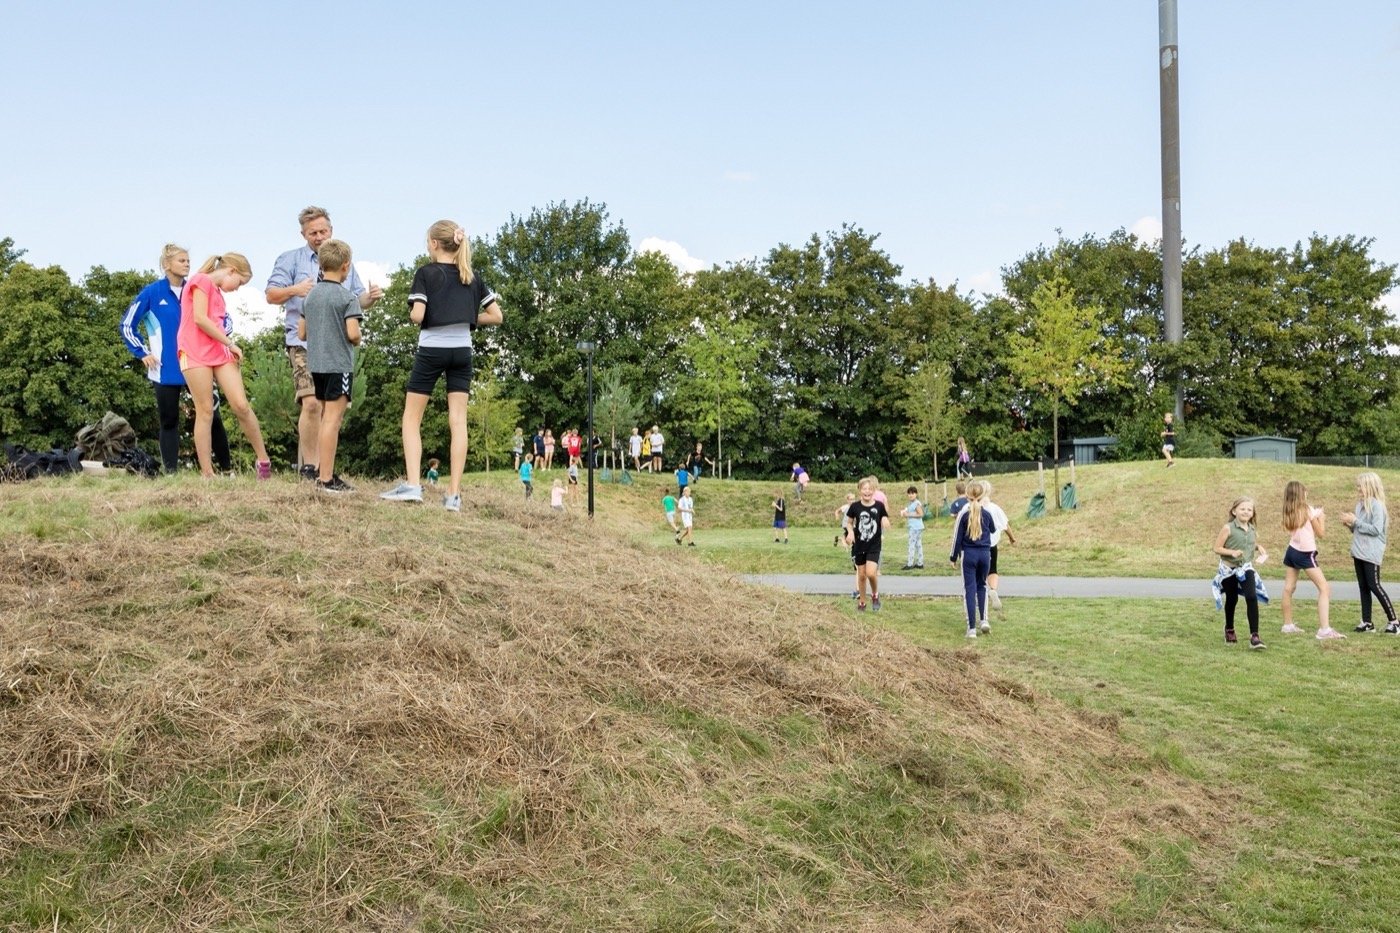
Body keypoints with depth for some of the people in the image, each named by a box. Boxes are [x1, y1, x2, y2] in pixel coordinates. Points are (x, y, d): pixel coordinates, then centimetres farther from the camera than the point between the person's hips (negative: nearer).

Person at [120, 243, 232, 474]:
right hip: (165, 371, -1)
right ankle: (171, 472, 11)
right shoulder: (152, 293, -1)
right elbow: (127, 325, 5)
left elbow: (222, 318, 16)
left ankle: (227, 469, 3)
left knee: (212, 416, -3)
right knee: (169, 421, 6)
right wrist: (142, 353, -1)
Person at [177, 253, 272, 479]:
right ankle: (207, 473, -1)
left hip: (220, 352, 7)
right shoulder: (201, 281, -4)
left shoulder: (217, 291, 22)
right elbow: (200, 319, -14)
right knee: (205, 412, -5)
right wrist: (230, 342, -9)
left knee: (241, 405, -5)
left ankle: (264, 461, 3)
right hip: (196, 353, -7)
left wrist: (229, 346, 4)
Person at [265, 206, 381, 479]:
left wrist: (371, 297, -6)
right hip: (304, 343, -4)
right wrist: (294, 290, -18)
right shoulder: (290, 260, 9)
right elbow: (271, 295, 2)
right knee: (311, 403, -19)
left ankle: (324, 465, 14)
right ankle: (308, 465, -11)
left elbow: (358, 300, 17)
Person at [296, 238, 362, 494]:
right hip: (339, 364, -7)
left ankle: (322, 471, 21)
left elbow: (301, 334, 12)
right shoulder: (347, 297, -10)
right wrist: (357, 341, 3)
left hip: (315, 364, 7)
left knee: (326, 417, 17)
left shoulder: (310, 295, 11)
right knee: (333, 419, -6)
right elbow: (353, 333, -18)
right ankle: (326, 479, -5)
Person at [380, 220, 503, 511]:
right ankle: (454, 494, -3)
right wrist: (467, 320, 12)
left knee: (411, 418, 7)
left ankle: (412, 484, -5)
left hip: (431, 350, -4)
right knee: (458, 420, 1)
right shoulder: (472, 277, 7)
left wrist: (413, 315, 7)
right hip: (462, 351, 4)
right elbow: (496, 315, 6)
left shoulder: (426, 273, -5)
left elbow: (417, 315, -15)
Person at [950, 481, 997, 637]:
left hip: (969, 554, -3)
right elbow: (993, 530, 20)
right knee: (981, 586, 22)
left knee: (970, 589, 1)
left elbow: (957, 537, -5)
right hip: (985, 554, 3)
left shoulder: (963, 514, -8)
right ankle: (984, 620, 12)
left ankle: (972, 628, -2)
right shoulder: (986, 513, 0)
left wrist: (954, 556, 6)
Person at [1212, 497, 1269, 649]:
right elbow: (1217, 548, -11)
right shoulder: (1228, 528, -12)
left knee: (1252, 597, -16)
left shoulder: (1252, 530, 2)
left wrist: (1260, 548, 1)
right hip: (1229, 569, -2)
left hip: (1246, 568, 3)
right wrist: (1232, 552, -26)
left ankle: (1254, 636, -14)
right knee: (1232, 600, 12)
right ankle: (1229, 630, 38)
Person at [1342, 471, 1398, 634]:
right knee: (1363, 587, 9)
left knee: (1374, 585, -8)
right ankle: (1367, 622, 13)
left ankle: (1393, 621, 1)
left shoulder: (1377, 505, -12)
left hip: (1371, 553, -8)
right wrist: (1350, 525, -1)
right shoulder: (1360, 504, 12)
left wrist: (1355, 522, -18)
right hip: (1359, 552, 8)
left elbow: (1376, 529, -20)